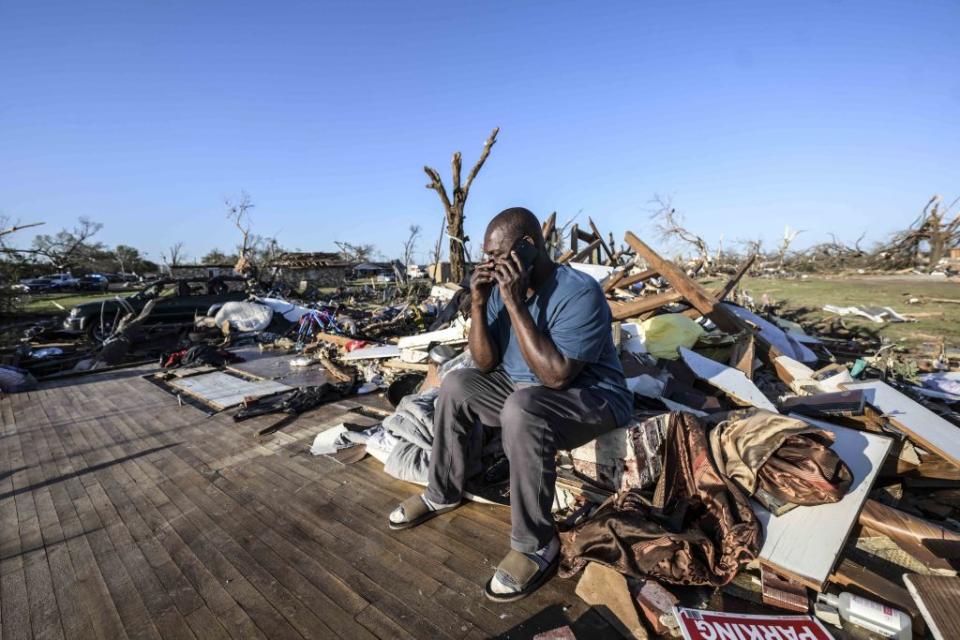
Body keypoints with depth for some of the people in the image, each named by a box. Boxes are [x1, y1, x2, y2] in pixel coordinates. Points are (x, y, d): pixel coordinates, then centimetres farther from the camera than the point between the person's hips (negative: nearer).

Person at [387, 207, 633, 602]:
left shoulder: (580, 292, -25)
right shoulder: (501, 286, -4)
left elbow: (556, 375, -33)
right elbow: (486, 364, -3)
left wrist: (515, 304, -32)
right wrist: (478, 304, -17)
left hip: (591, 398, -7)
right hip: (525, 389, 8)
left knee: (521, 410, -36)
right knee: (457, 385, 0)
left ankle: (537, 545, -16)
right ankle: (443, 494, 15)